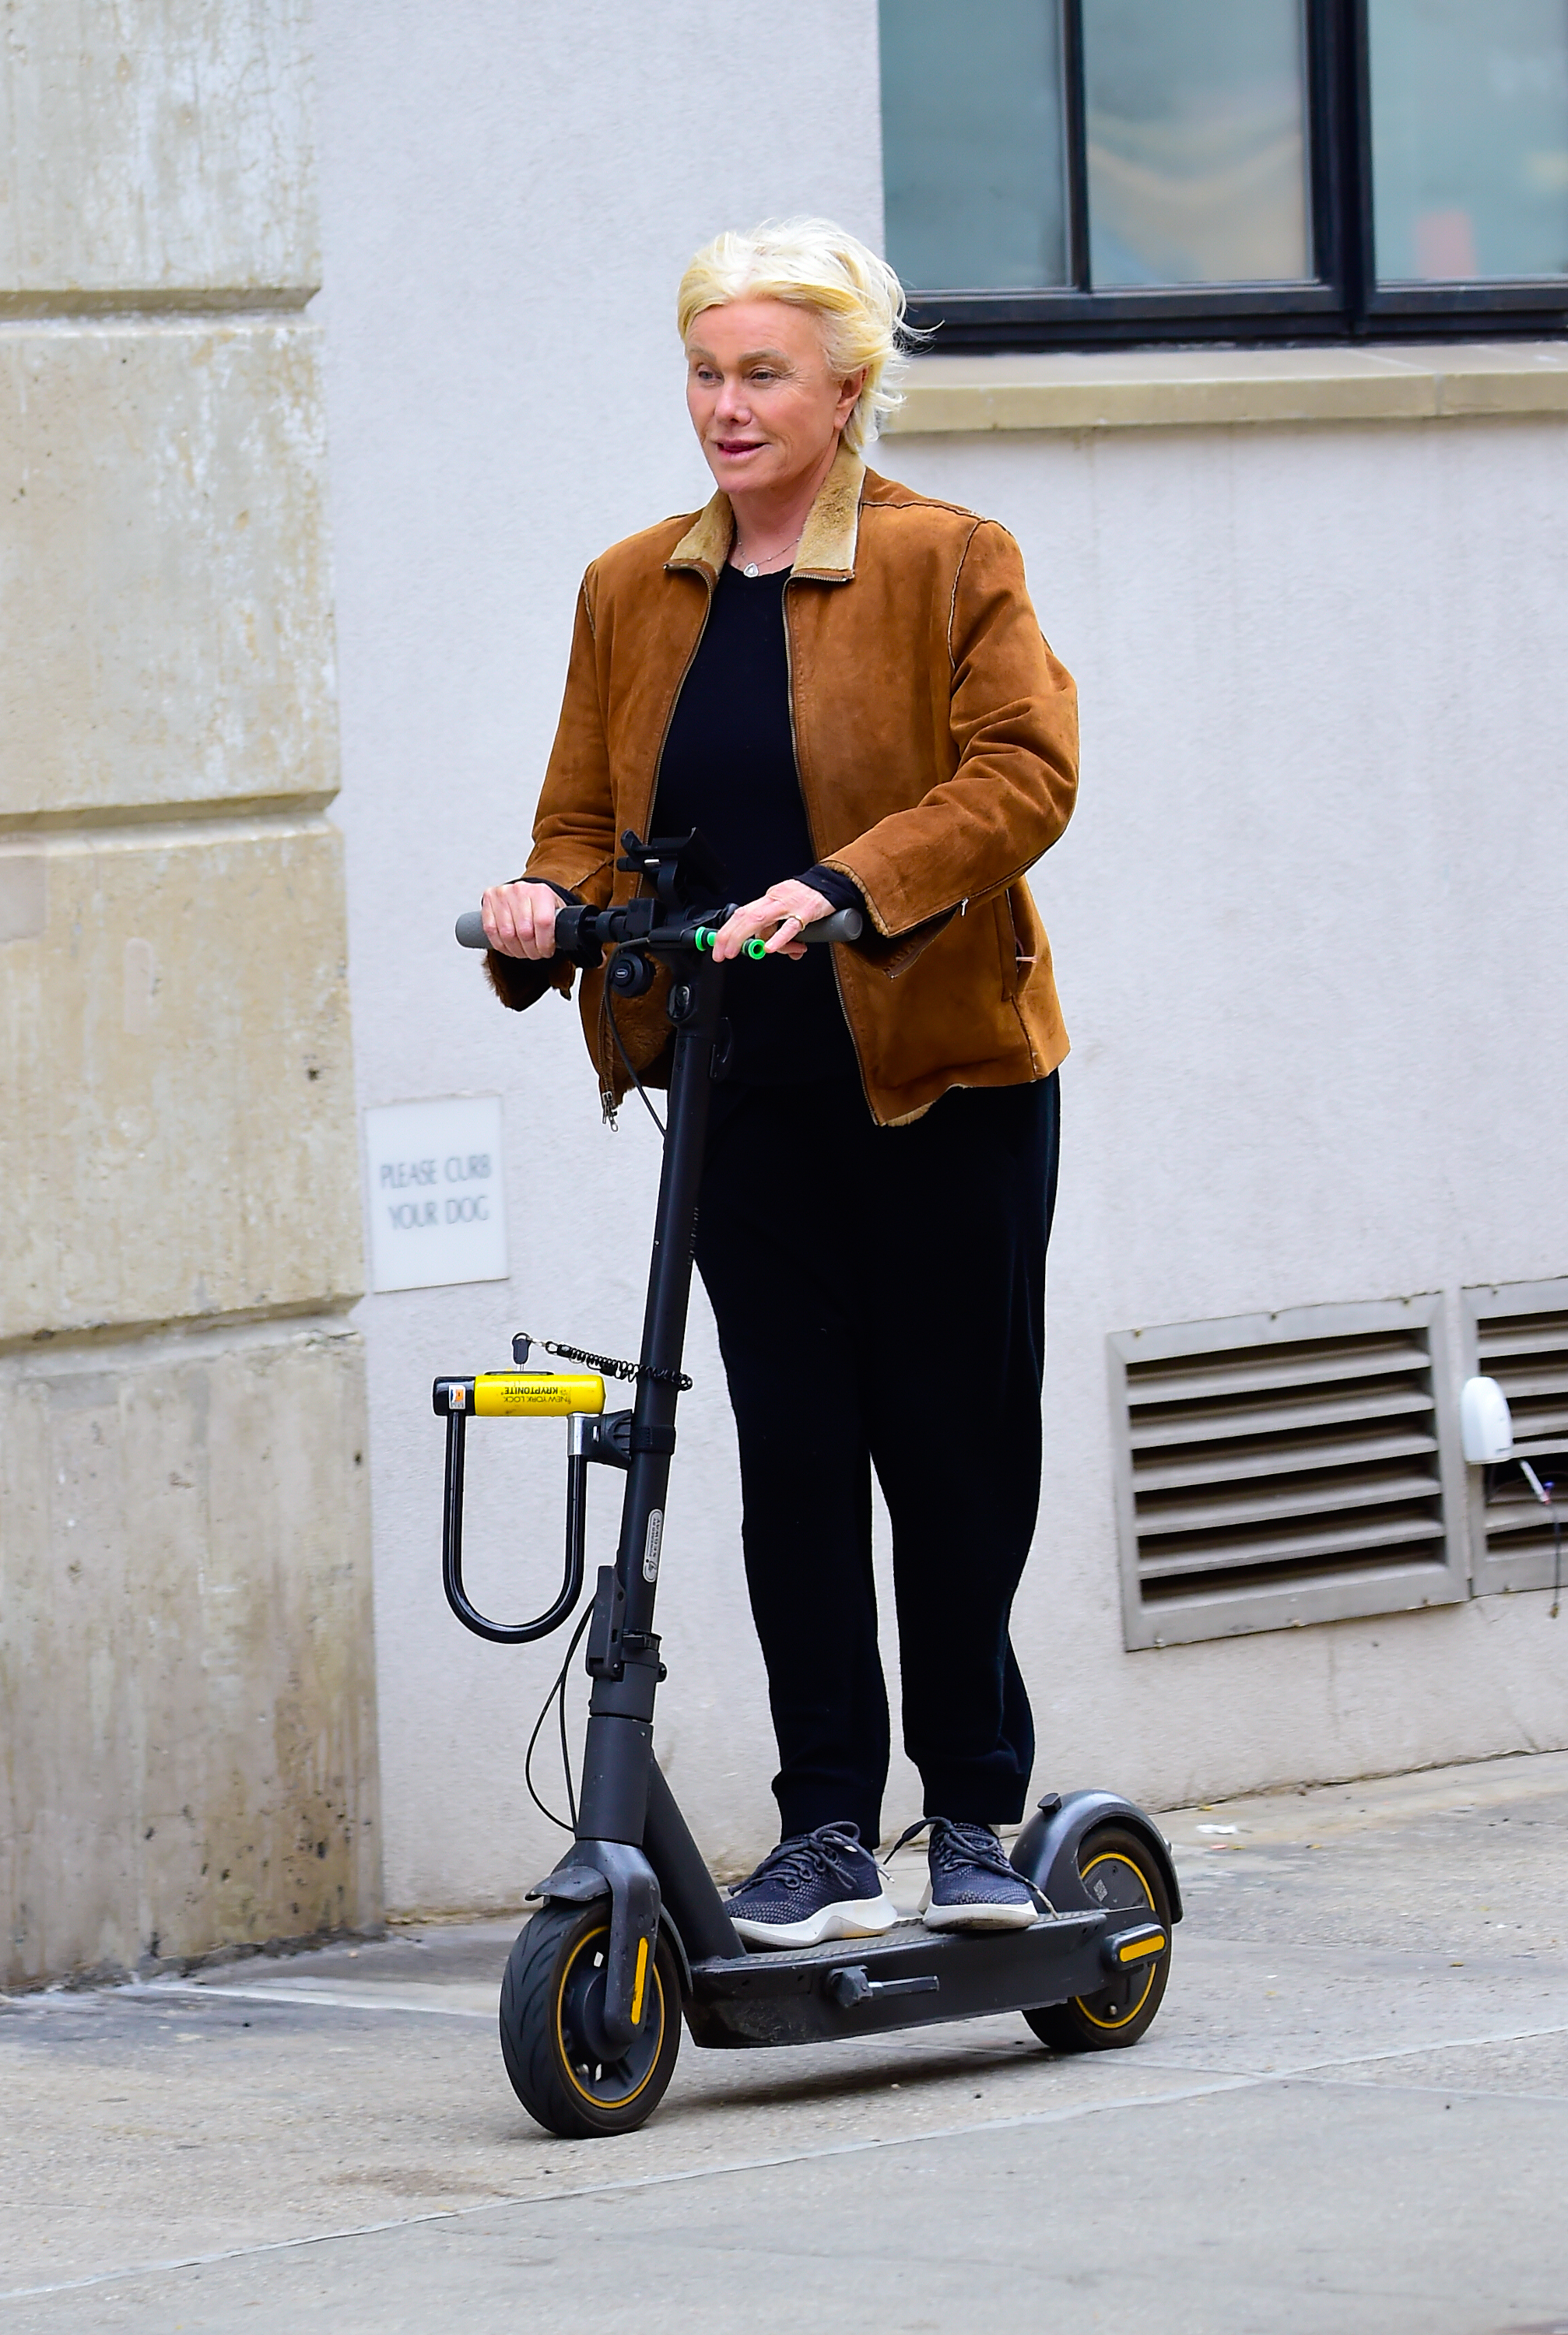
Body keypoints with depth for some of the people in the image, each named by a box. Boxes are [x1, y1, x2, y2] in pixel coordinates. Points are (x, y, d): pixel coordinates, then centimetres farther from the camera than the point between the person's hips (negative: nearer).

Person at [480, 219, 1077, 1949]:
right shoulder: (632, 593, 11)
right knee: (794, 1450, 1)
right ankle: (829, 1835, 4)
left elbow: (1022, 772, -14)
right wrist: (547, 906, -11)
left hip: (940, 1082, -3)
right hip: (746, 1092, 3)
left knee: (955, 1446, 2)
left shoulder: (950, 564, -2)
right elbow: (590, 818, 13)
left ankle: (974, 1813, 15)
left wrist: (848, 885, -27)